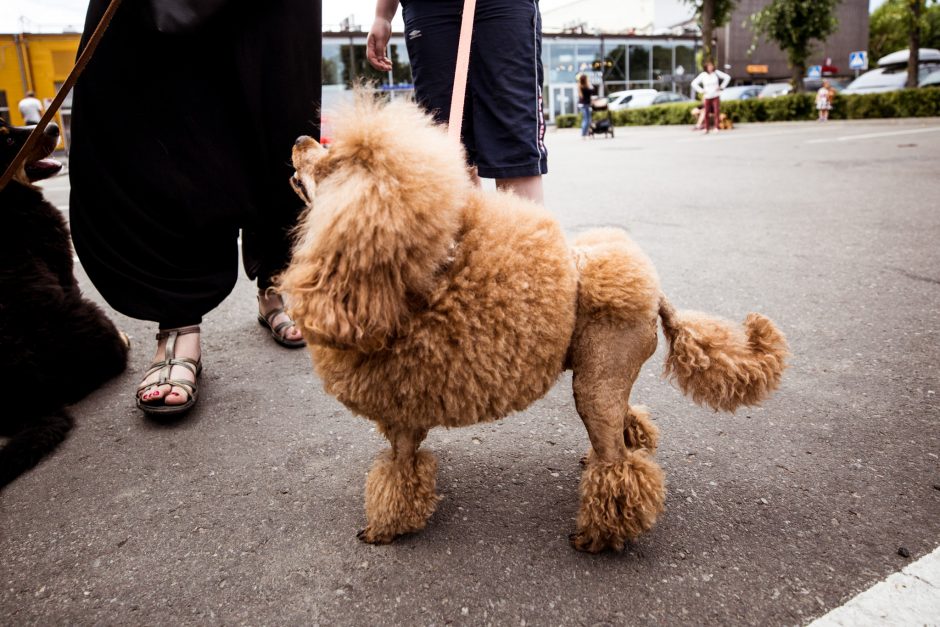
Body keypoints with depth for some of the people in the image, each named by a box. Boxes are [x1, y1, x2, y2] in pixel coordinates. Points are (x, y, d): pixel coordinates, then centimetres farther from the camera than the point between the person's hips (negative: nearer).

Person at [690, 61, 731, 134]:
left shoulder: (716, 72, -4)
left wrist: (721, 86, -3)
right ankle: (707, 128, 9)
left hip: (716, 96, 0)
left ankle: (716, 127, -5)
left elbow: (727, 77, 3)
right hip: (707, 97, 0)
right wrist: (701, 90, -5)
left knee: (716, 112, -8)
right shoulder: (702, 75, -5)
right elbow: (694, 83, 0)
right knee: (706, 113, -1)